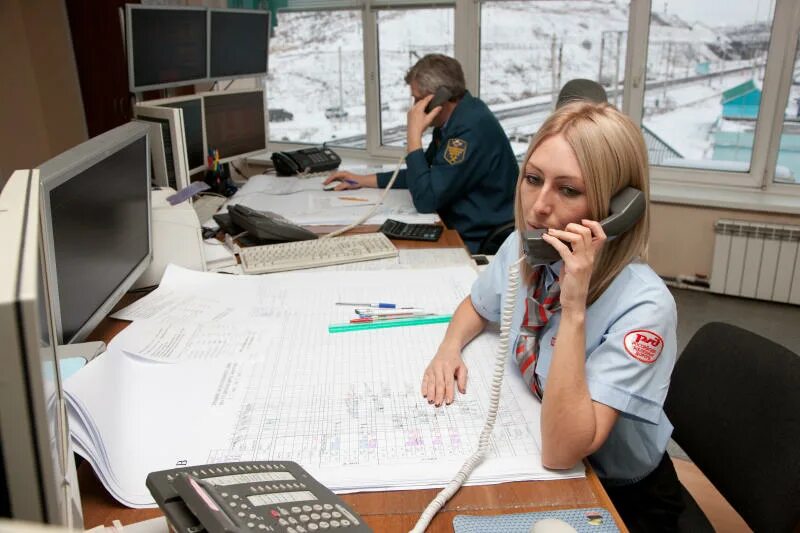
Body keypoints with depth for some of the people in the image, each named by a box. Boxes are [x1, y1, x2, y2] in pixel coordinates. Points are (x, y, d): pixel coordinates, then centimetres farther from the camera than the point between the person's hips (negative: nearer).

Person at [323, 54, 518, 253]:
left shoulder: (472, 128, -24)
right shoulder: (453, 120, 6)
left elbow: (426, 200, -24)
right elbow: (424, 175, 19)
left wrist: (414, 134, -19)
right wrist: (363, 180, 15)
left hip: (478, 245, -8)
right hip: (458, 230, 8)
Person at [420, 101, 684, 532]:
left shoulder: (643, 306, -29)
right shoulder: (523, 247, -11)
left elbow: (562, 452, -32)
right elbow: (477, 305, 11)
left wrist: (574, 310, -38)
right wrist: (450, 347, -10)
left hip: (620, 498, -5)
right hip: (536, 464, 5)